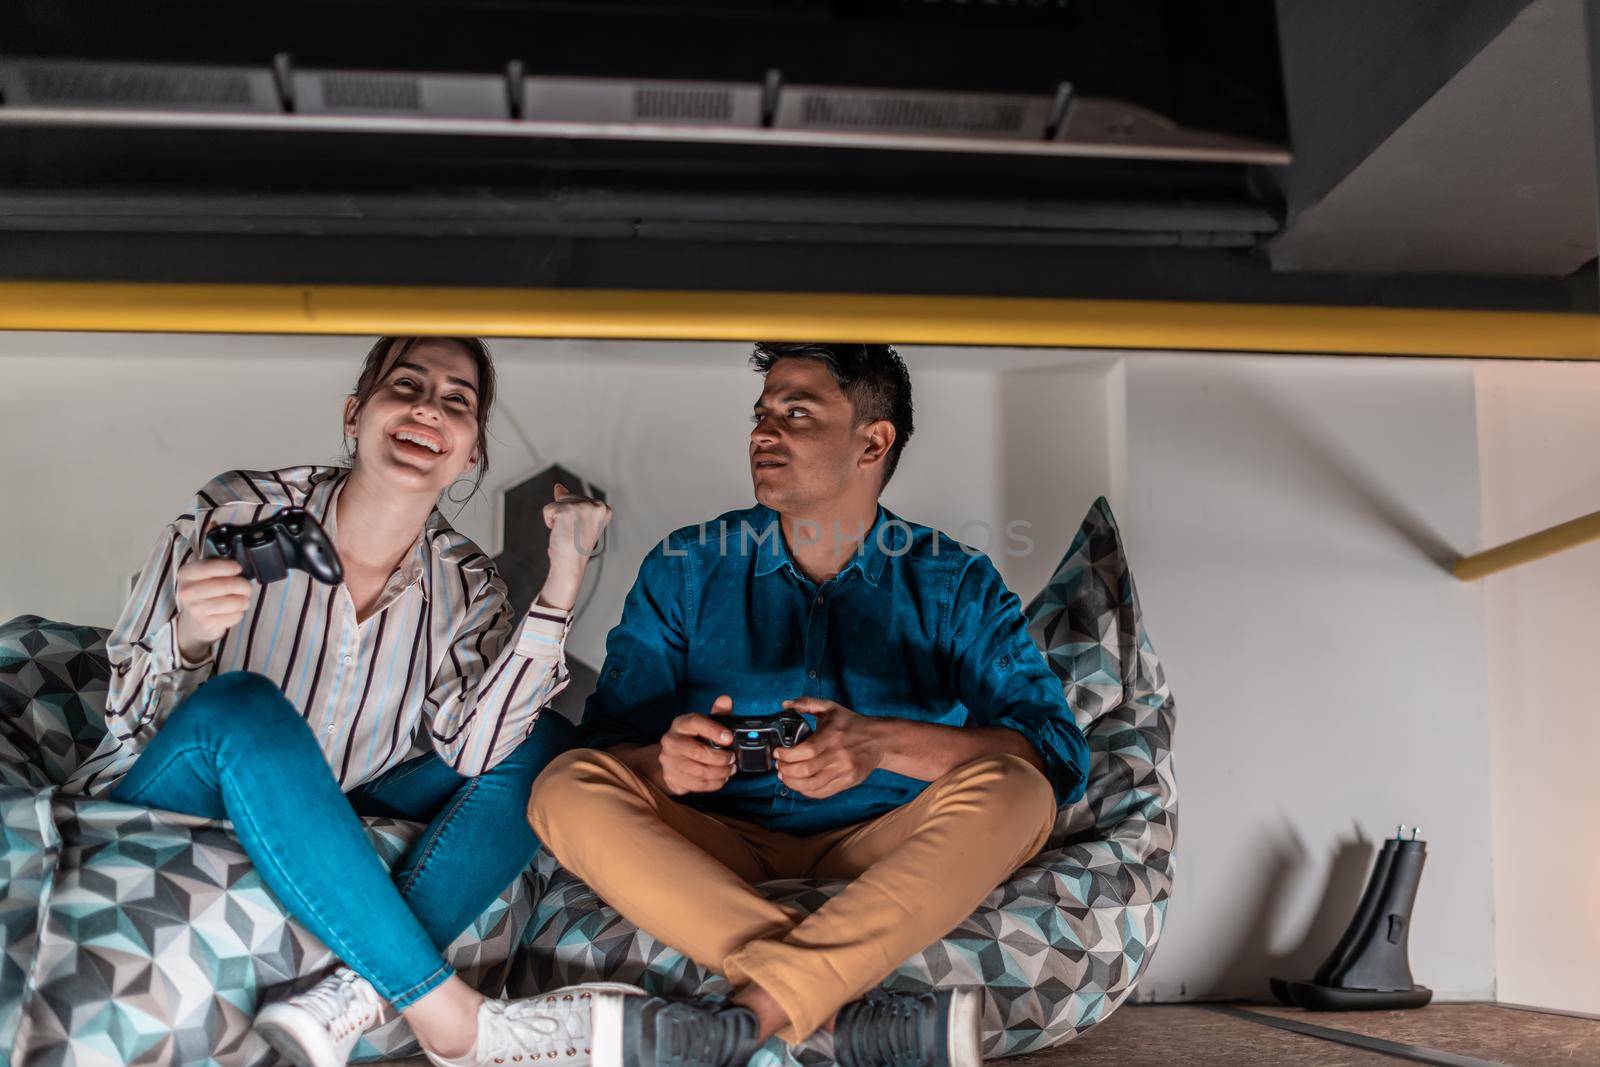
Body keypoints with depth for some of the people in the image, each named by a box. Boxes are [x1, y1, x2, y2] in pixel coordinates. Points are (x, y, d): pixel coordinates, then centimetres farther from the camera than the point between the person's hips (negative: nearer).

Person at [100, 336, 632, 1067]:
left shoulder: (462, 582, -6)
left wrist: (563, 580, -26)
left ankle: (359, 996, -33)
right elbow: (126, 711, -10)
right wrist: (185, 639, -33)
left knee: (542, 746, -12)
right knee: (240, 705, -34)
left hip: (329, 842, 4)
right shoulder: (240, 513, -14)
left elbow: (470, 751, -22)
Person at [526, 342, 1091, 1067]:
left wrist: (885, 743, -27)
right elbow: (607, 741, 2)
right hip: (716, 856, 1)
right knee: (568, 788, -23)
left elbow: (1058, 753, -9)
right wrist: (665, 760, -24)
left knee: (1011, 790, -27)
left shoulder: (953, 585, 4)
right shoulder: (685, 568, 9)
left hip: (883, 860, -1)